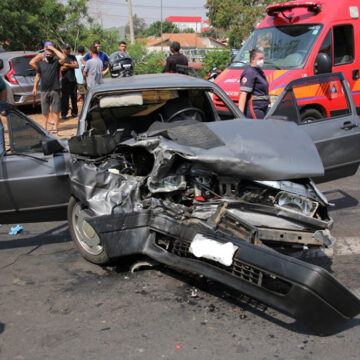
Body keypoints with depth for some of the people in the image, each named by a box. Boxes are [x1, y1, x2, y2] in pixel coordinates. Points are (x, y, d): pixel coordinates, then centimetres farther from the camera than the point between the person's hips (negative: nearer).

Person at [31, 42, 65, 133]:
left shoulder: (56, 63, -1)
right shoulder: (41, 63, 8)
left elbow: (63, 58, -22)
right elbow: (38, 76, 15)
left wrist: (53, 48, -15)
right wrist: (34, 87, 10)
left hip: (55, 90, -3)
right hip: (44, 90, 3)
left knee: (56, 110, 1)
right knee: (45, 111, 10)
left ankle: (55, 127, 10)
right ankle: (45, 126, 20)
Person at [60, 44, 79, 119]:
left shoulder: (73, 57, 12)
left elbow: (77, 66, -1)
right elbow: (62, 69, -10)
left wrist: (67, 65, -8)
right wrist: (71, 65, -10)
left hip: (73, 80, 3)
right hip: (65, 80, -3)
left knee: (74, 97, 5)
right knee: (65, 98, -4)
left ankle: (74, 112, 15)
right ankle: (64, 113, 0)